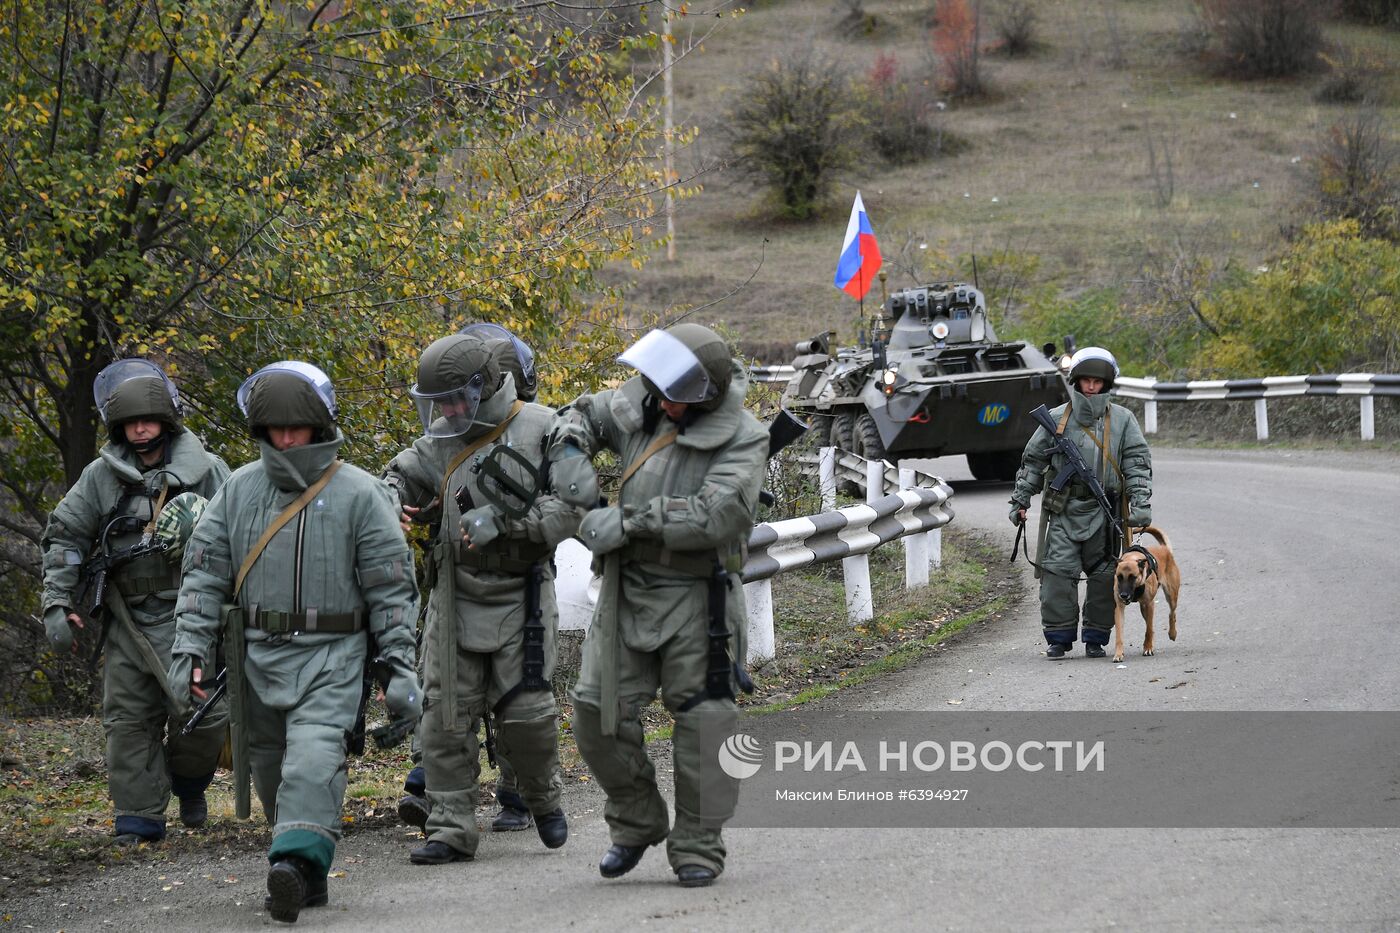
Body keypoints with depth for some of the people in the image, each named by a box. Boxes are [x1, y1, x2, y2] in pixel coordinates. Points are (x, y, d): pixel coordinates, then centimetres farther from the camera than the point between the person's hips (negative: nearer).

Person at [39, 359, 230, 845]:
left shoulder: (206, 471, 1)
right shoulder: (102, 476, 5)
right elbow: (64, 536, 8)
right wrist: (57, 603, 0)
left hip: (186, 616, -2)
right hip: (127, 619, 2)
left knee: (202, 712, -10)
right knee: (128, 720, 0)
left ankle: (189, 783, 20)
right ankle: (139, 817, 7)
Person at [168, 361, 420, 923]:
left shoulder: (359, 494, -2)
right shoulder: (239, 490, 8)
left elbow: (392, 587, 0)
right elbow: (203, 574, 9)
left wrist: (401, 666, -5)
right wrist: (190, 649, 0)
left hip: (330, 656, -5)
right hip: (258, 655, 5)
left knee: (314, 760, -22)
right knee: (271, 770, 7)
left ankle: (296, 863, -35)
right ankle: (310, 877, 18)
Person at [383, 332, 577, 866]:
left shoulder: (541, 431, -9)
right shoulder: (443, 439, 6)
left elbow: (570, 509, -14)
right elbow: (403, 476, 18)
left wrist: (502, 519, -21)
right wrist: (390, 499, -6)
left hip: (520, 599, -4)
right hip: (456, 599, 4)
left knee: (526, 712, -4)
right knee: (446, 716, 0)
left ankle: (543, 797, 25)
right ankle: (451, 829, 7)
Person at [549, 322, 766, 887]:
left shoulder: (742, 439, -13)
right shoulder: (642, 404, 3)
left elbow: (715, 516, -26)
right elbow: (582, 414, 22)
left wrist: (628, 521, -24)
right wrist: (570, 450, -1)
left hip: (697, 599, -5)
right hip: (628, 588, 5)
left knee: (702, 723, -4)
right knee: (598, 713, 2)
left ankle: (698, 847, 7)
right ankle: (636, 825, 21)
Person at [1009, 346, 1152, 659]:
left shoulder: (1122, 420, 6)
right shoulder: (1056, 419, 7)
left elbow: (1137, 463, 3)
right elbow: (1032, 461, 13)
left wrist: (1141, 504, -8)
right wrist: (1020, 501, 10)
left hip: (1104, 511, 0)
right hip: (1064, 510, 0)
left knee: (1104, 575, 2)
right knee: (1058, 572, -8)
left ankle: (1095, 638, 13)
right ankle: (1058, 638, -2)